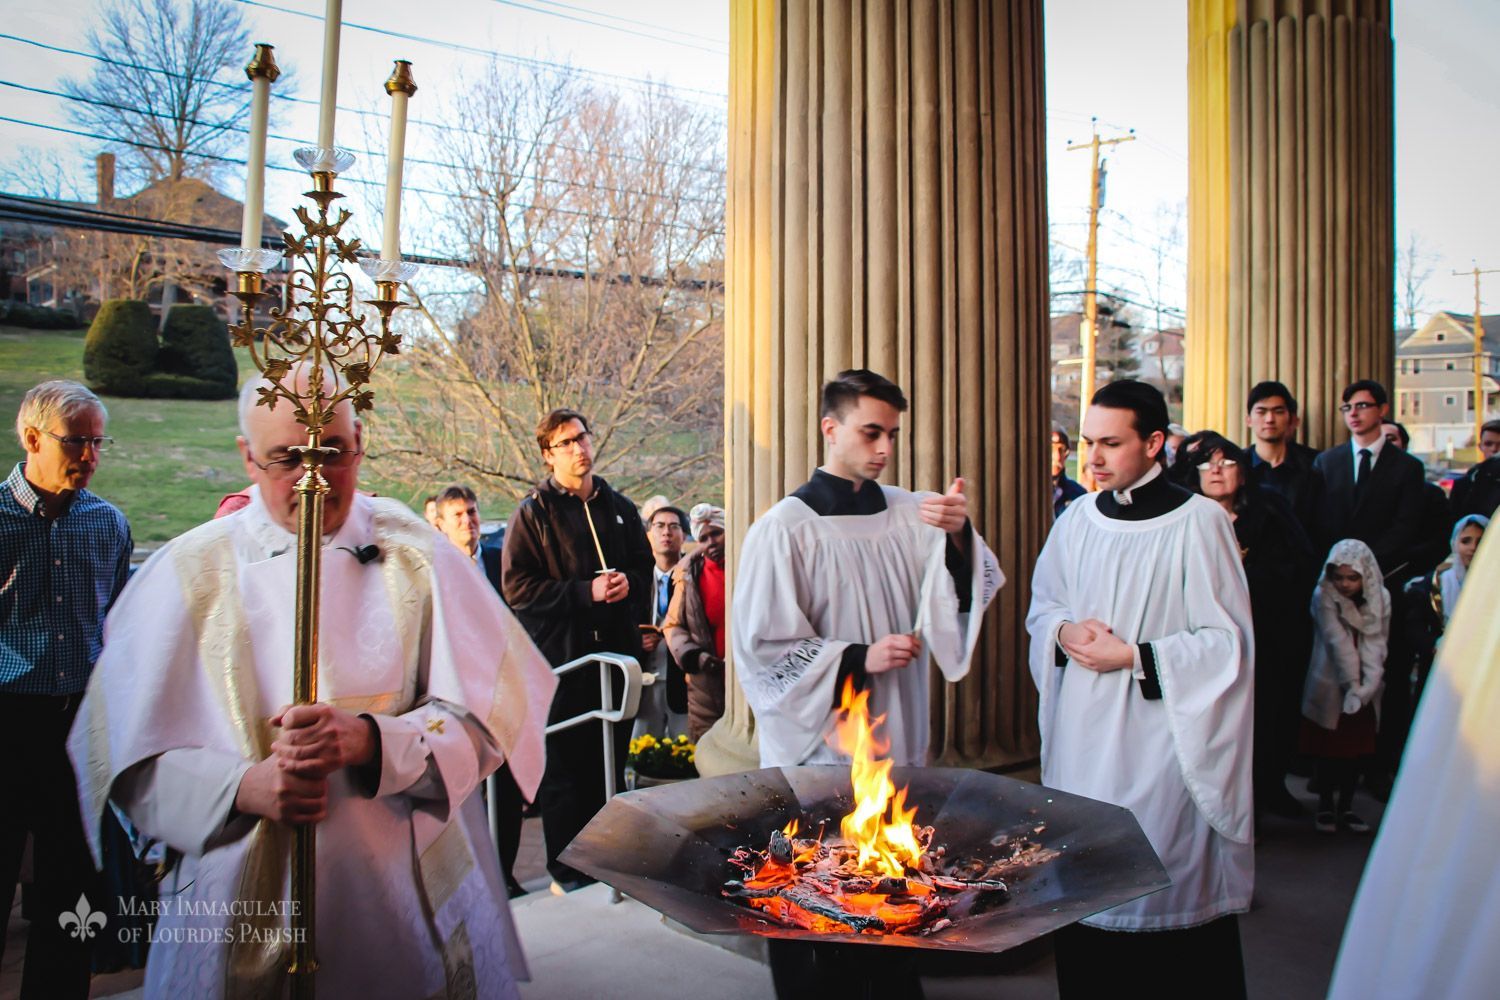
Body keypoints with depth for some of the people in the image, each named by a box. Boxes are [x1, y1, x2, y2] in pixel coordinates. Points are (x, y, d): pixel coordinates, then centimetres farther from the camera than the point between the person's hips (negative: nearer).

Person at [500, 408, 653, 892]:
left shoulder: (619, 507, 12)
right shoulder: (534, 512, -2)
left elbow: (645, 568, 20)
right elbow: (517, 586, -8)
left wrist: (628, 583, -4)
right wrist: (586, 592, -17)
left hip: (615, 651, 5)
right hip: (560, 654, -4)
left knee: (611, 762, 13)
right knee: (562, 767, 1)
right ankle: (566, 870, 15)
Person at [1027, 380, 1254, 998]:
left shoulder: (1198, 522, -9)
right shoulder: (1078, 519, 6)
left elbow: (1229, 641, -9)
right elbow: (1042, 605, 16)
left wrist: (1133, 656, -14)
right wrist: (1064, 632, -6)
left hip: (1159, 741, -4)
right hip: (1081, 736, 5)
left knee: (1173, 884, 2)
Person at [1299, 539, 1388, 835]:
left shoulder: (1380, 599, -1)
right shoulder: (1323, 597, -11)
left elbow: (1376, 644, -7)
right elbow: (1338, 642, -15)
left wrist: (1367, 686, -18)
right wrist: (1350, 685, -19)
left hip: (1364, 693, 3)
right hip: (1330, 688, -3)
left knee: (1356, 750, 8)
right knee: (1328, 750, 3)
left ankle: (1346, 807, 19)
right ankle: (1325, 807, 15)